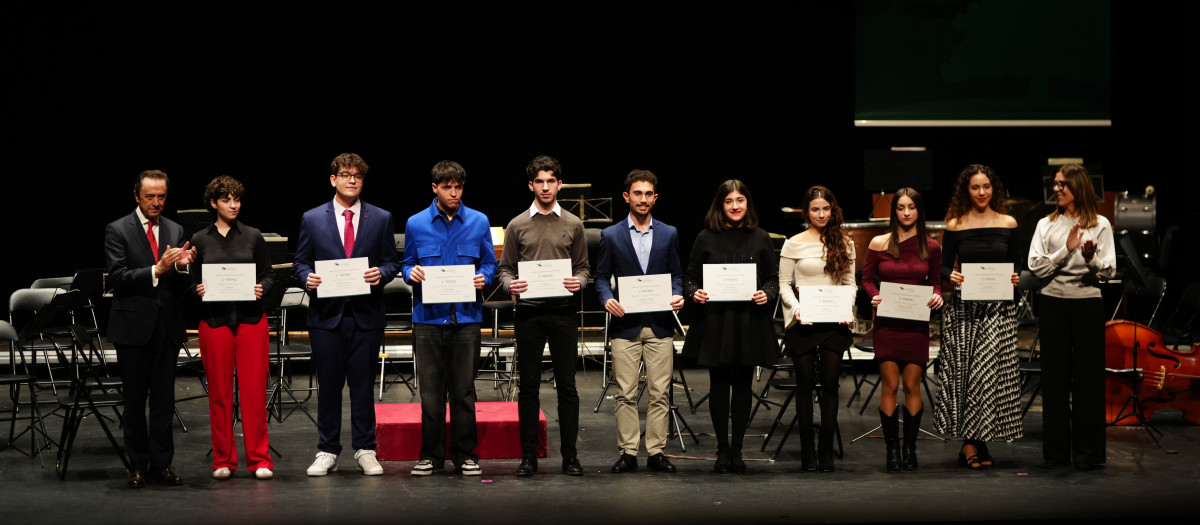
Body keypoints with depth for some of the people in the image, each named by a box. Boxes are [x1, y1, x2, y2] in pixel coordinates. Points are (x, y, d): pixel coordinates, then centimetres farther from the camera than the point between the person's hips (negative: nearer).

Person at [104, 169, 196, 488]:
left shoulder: (175, 231, 10)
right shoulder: (118, 231, -2)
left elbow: (181, 286, 8)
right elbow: (117, 278, -13)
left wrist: (182, 266, -14)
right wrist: (157, 269, -22)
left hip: (167, 326, 3)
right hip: (133, 326, -3)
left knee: (164, 401, 4)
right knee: (134, 400, 5)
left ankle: (162, 464, 10)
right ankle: (138, 465, 12)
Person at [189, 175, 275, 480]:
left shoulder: (253, 237, 7)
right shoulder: (200, 240, 7)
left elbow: (269, 276, 9)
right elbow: (192, 282, 10)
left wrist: (262, 289, -11)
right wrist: (198, 291, -11)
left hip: (251, 320, 0)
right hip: (214, 321, 0)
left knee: (254, 390, -3)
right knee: (219, 392, 3)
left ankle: (259, 459, 3)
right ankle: (223, 460, 12)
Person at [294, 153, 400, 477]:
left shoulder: (381, 219, 7)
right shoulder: (312, 219, 6)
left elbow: (392, 262, 9)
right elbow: (301, 263, 9)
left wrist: (382, 274, -13)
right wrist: (308, 277, -12)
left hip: (366, 314, 0)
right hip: (326, 315, 0)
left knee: (363, 384, 3)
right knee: (328, 385, 4)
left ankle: (365, 450, 13)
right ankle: (327, 452, 13)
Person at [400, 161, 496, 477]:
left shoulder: (479, 222, 6)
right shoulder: (416, 224, 6)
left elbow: (489, 263, 10)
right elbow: (406, 264, 13)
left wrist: (483, 278, -10)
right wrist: (411, 273, -10)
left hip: (466, 317, 0)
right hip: (428, 317, 0)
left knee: (464, 389, 2)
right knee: (431, 389, 3)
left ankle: (465, 454, 11)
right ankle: (431, 454, 12)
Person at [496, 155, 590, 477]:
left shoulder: (573, 225, 8)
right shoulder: (517, 226, 7)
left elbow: (583, 267, 10)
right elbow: (505, 268, 9)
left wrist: (578, 282, -11)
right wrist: (509, 284, -12)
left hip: (563, 311, 0)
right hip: (529, 312, 0)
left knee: (567, 385, 1)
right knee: (528, 386, 3)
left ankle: (570, 456, 7)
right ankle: (528, 456, 9)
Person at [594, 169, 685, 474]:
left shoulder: (669, 234, 10)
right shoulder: (611, 236, 5)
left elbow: (676, 274, 12)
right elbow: (601, 276, 7)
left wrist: (677, 295, -8)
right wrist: (607, 298, -12)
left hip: (660, 326, 1)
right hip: (625, 326, -1)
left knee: (660, 393, 1)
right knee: (626, 394, 0)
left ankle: (656, 452, 8)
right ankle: (628, 452, 6)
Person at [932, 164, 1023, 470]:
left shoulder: (1008, 224, 7)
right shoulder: (955, 225, 3)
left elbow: (1014, 266, 13)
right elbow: (945, 266, 6)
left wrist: (1015, 279, -7)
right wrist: (951, 276, -15)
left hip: (998, 309, 1)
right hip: (964, 308, -1)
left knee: (991, 371, -5)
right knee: (964, 371, -3)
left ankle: (972, 443, 3)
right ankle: (972, 443, 2)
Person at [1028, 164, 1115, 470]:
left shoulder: (1099, 225, 4)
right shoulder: (1046, 225, 9)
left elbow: (1108, 272, -1)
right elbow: (1036, 268, -2)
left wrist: (1091, 258, -21)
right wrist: (1067, 249, -13)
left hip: (1087, 303, -2)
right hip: (1053, 304, 2)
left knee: (1087, 375, -1)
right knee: (1055, 375, 3)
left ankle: (1087, 451, 5)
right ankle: (1056, 451, 10)